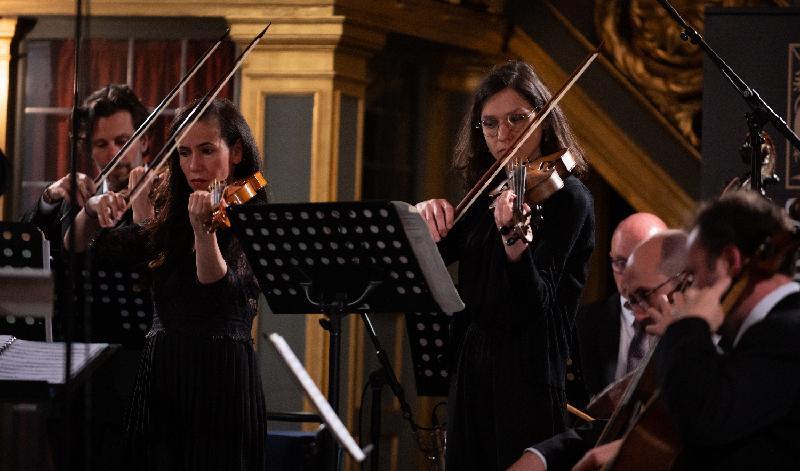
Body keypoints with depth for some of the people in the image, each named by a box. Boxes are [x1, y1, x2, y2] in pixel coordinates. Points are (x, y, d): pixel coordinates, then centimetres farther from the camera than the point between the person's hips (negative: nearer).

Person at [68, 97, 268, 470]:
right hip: (158, 383, 5)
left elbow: (220, 294, -21)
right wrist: (92, 211, -10)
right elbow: (76, 248, 10)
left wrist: (204, 230, -36)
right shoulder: (166, 226, 11)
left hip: (222, 382, -5)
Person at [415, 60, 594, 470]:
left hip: (528, 378, -7)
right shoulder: (486, 196, 14)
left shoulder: (566, 196, -7)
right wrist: (424, 219, -10)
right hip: (471, 371, 7)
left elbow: (535, 305, -19)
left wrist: (514, 240, -38)